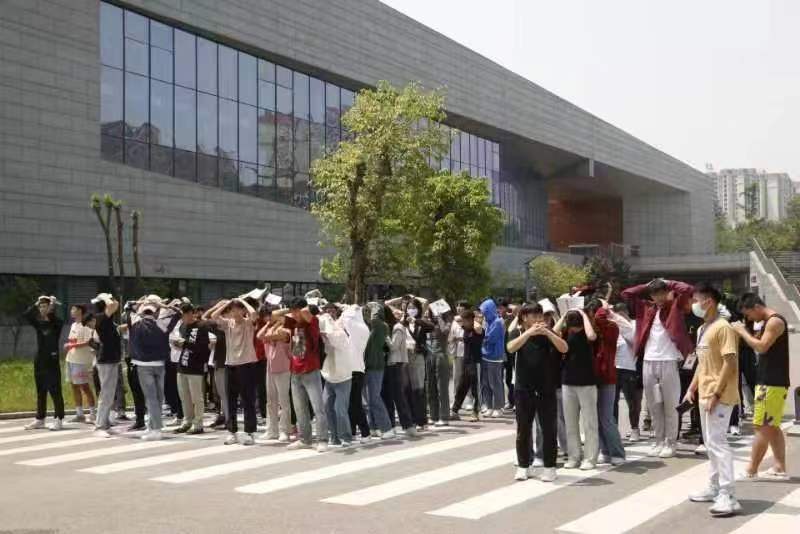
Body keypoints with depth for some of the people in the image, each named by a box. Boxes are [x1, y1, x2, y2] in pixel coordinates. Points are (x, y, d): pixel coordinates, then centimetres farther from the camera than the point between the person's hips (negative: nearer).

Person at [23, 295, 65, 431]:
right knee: (40, 392, 11)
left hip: (52, 361, -6)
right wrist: (36, 304, -8)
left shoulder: (56, 323, -5)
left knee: (55, 391, -3)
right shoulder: (38, 323, 9)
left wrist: (53, 304, -17)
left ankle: (58, 420, 1)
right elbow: (26, 315, -6)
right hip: (39, 361, 6)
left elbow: (52, 318, -27)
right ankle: (39, 419, 18)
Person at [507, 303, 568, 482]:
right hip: (523, 389, 0)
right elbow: (511, 348, -19)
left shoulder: (548, 334, 4)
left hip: (546, 390, 0)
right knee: (523, 430, 6)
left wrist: (547, 332, -26)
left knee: (549, 430, 2)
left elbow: (564, 348, -13)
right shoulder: (518, 333, 2)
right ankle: (523, 466, 17)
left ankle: (549, 467, 11)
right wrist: (530, 332, -30)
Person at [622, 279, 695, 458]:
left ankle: (670, 443, 8)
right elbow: (626, 294, 14)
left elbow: (688, 290, -14)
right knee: (653, 406, 9)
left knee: (670, 406, 2)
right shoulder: (647, 308, 11)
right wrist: (647, 286, 9)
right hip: (649, 362, 4)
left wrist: (668, 283, -1)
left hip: (668, 362, -4)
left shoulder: (674, 307, 1)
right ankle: (659, 441, 18)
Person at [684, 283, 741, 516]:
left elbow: (731, 363, -19)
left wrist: (716, 394, -22)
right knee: (710, 442, 14)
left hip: (719, 396, -10)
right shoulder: (702, 329, 15)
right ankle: (714, 488, 23)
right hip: (704, 394, 10)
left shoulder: (723, 327, -15)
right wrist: (692, 388, 15)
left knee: (717, 441, -12)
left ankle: (727, 496, -11)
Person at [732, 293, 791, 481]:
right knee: (772, 427, 12)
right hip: (770, 382, 10)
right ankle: (780, 468, 15)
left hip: (772, 383, -10)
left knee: (761, 427, -7)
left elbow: (762, 347, -23)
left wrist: (743, 331, -15)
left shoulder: (775, 321, -14)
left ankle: (751, 471, -4)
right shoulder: (768, 322, 16)